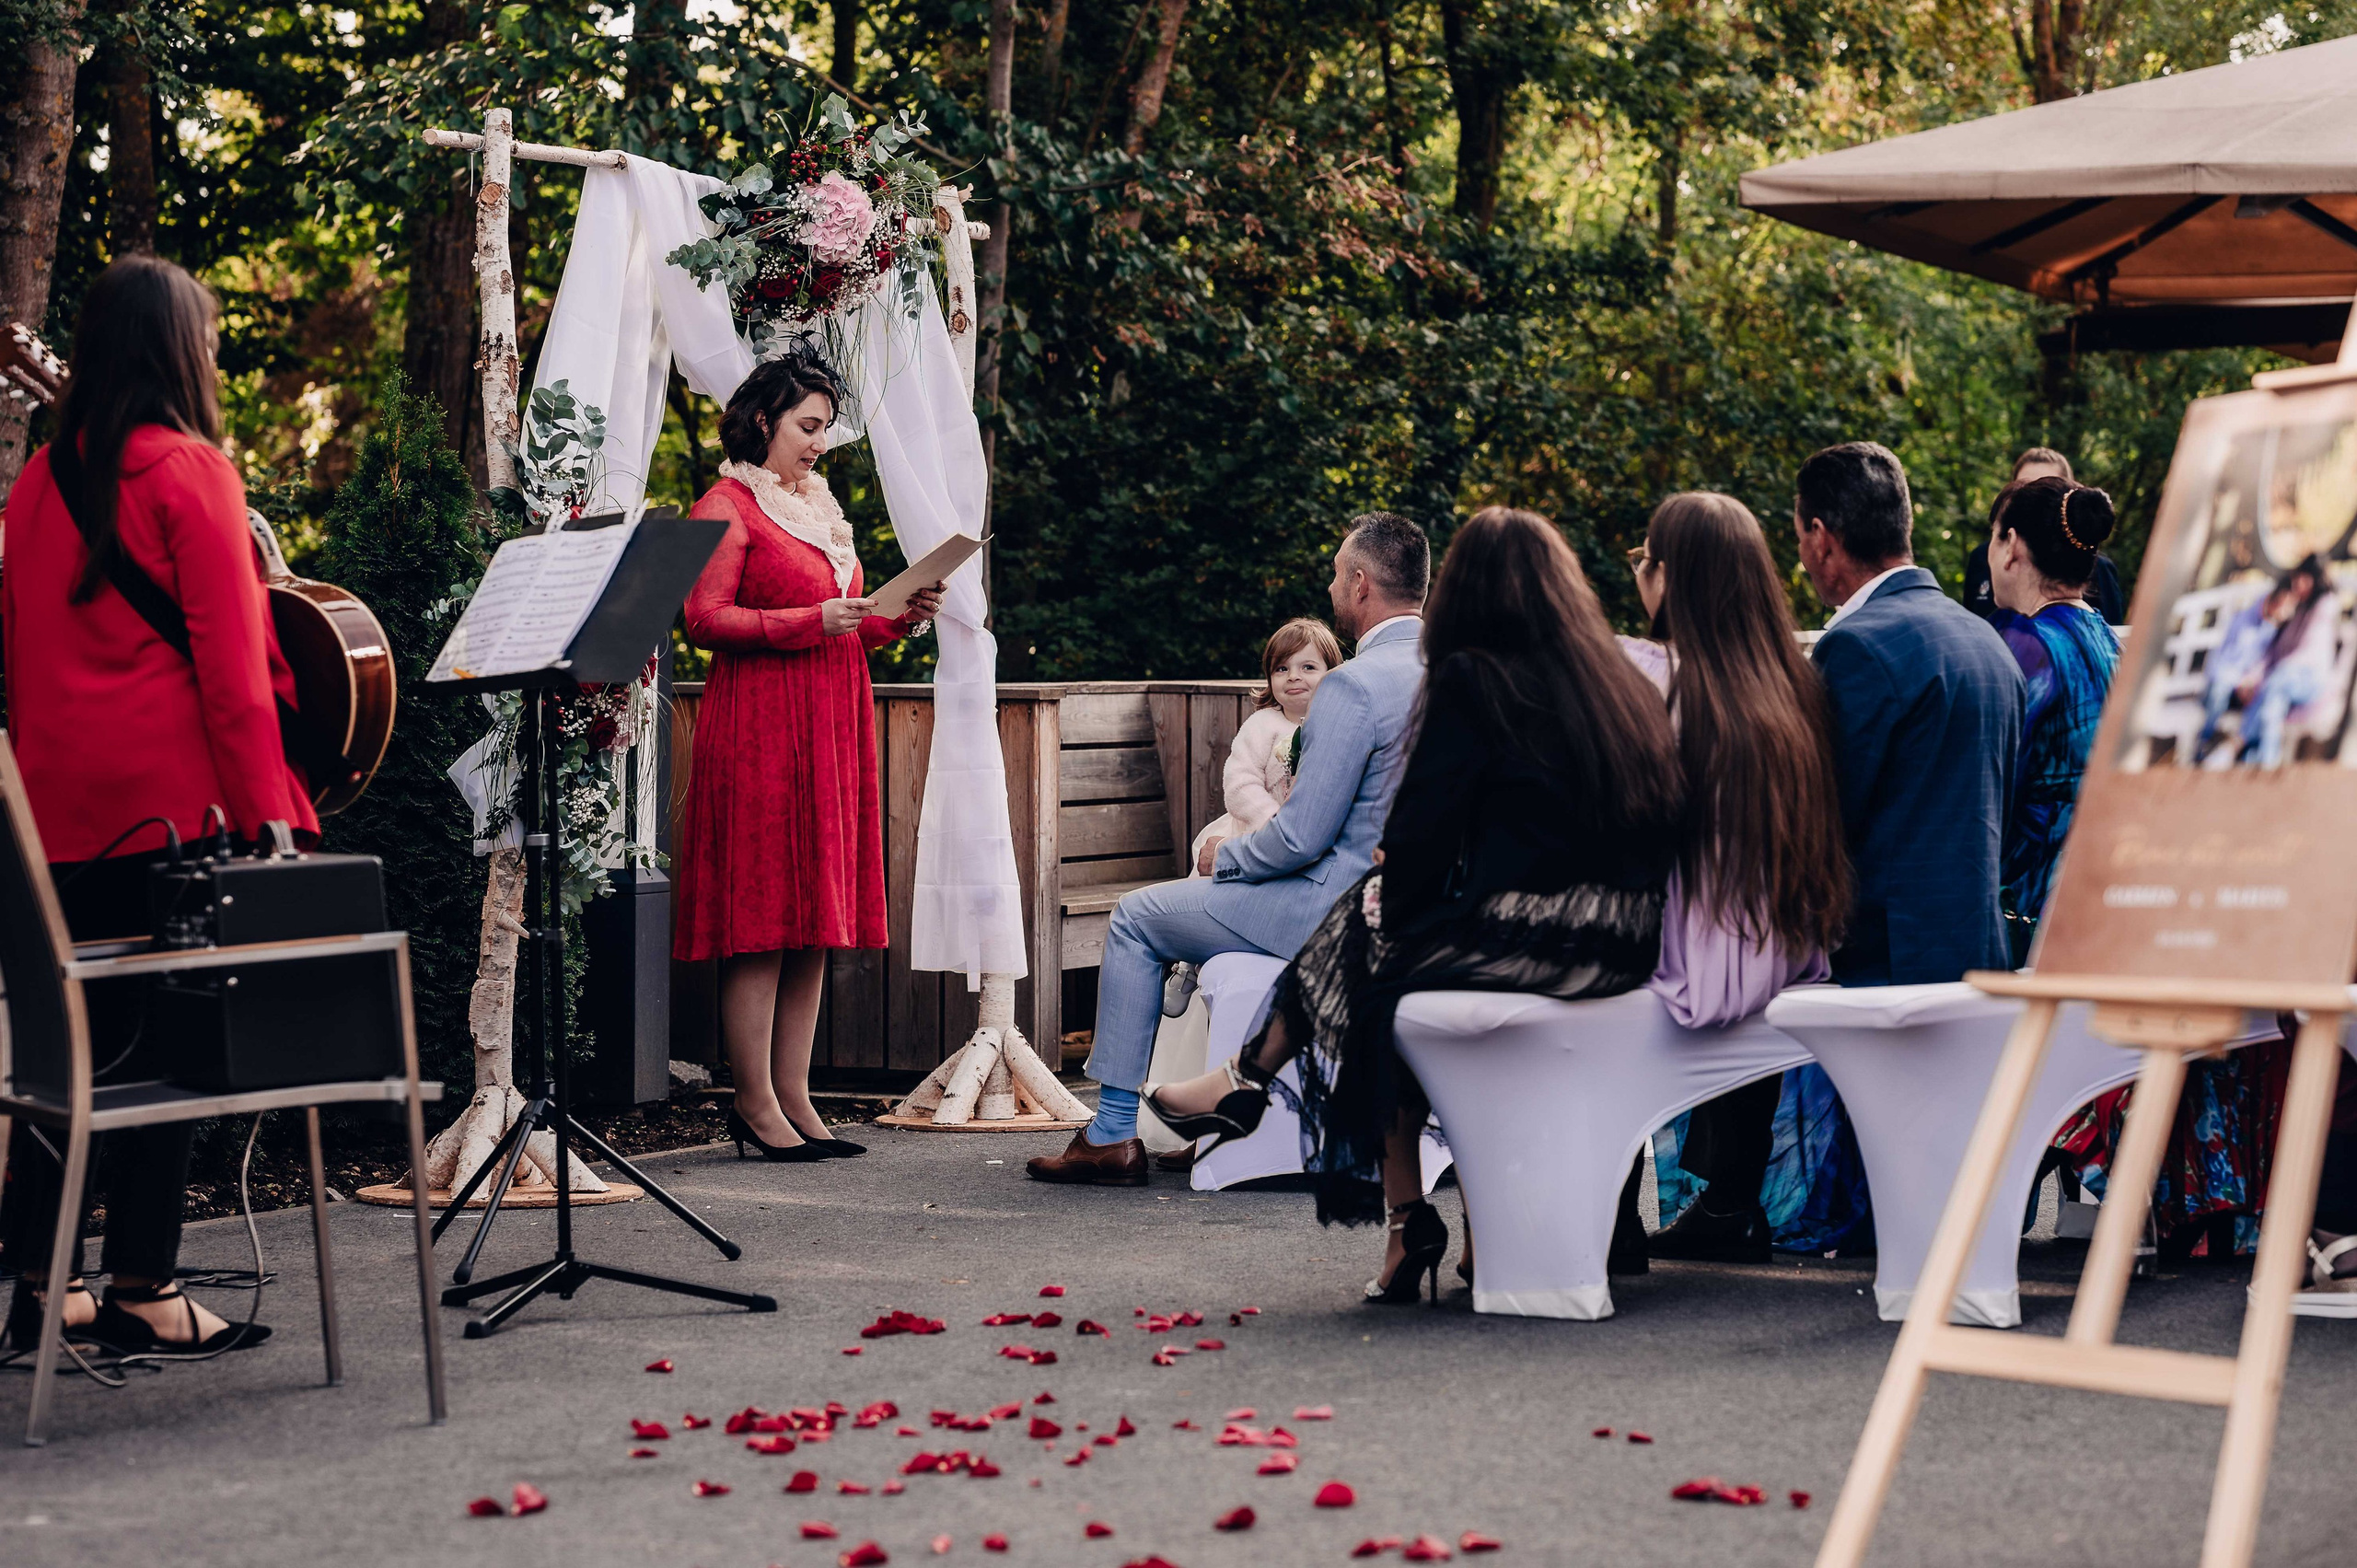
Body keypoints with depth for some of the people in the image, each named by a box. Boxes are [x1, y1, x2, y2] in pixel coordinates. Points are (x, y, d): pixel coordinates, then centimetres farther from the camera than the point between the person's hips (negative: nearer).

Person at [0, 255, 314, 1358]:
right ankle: (140, 1295, 2)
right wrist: (266, 810, -11)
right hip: (169, 798, -6)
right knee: (163, 1039, -1)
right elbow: (229, 658, -12)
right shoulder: (191, 471, -8)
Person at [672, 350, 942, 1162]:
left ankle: (795, 1097, 9)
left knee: (815, 920, 6)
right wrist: (811, 621, -20)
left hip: (832, 729, 8)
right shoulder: (728, 506, -3)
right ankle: (756, 1103, -4)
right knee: (760, 920, -7)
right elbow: (705, 618, -13)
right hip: (758, 726, -8)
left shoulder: (820, 509, 22)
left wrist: (900, 618, 5)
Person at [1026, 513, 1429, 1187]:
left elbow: (1300, 837, -22)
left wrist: (1225, 855, -2)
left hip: (1339, 906, -9)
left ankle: (1112, 1134, 7)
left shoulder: (1355, 686, -22)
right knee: (1229, 894, 33)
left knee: (1136, 918, 6)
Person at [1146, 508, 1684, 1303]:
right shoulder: (1630, 686, 14)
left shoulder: (1470, 681, -5)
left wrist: (1389, 894, 16)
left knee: (1362, 936, 19)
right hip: (1626, 953, 7)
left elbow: (1420, 843, -8)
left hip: (1515, 946, -7)